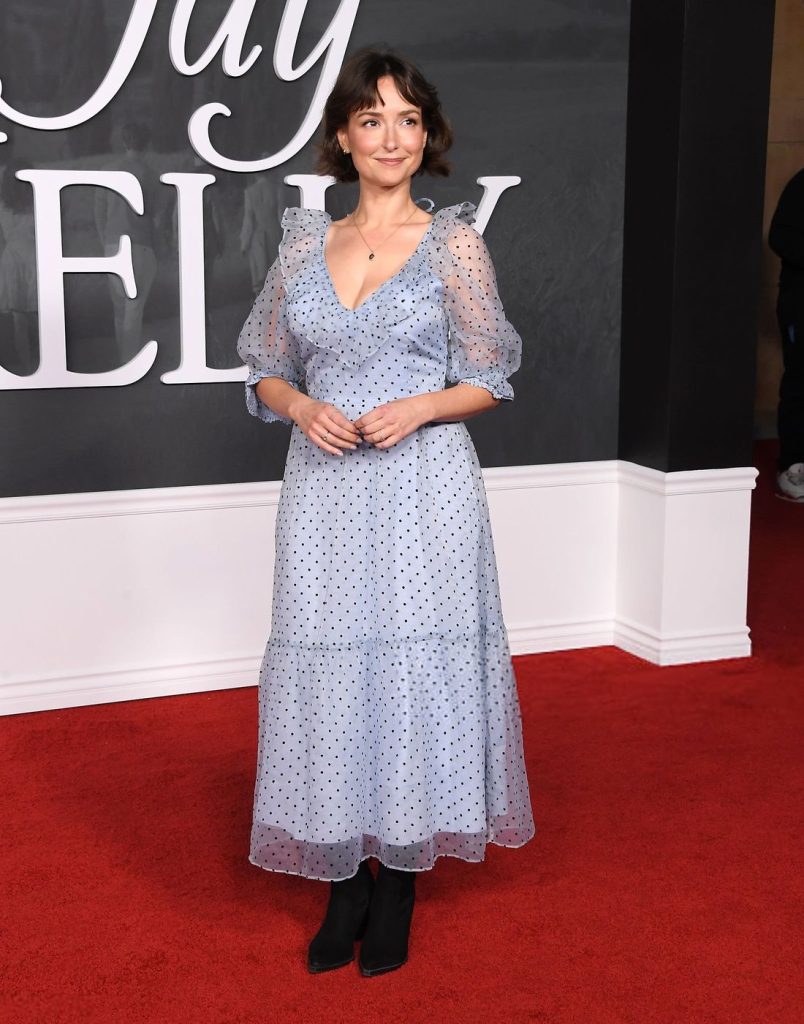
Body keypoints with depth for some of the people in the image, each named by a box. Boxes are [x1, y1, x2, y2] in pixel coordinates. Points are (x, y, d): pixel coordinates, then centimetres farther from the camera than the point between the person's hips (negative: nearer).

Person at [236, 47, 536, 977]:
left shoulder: (452, 244, 0)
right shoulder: (304, 245, 8)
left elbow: (489, 381, 2)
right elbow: (266, 370, 12)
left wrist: (418, 409, -15)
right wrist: (303, 407, -8)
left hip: (421, 488, -3)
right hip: (325, 489, 3)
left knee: (414, 663, 1)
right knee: (329, 665, 5)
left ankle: (400, 884, 16)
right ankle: (345, 880, 19)